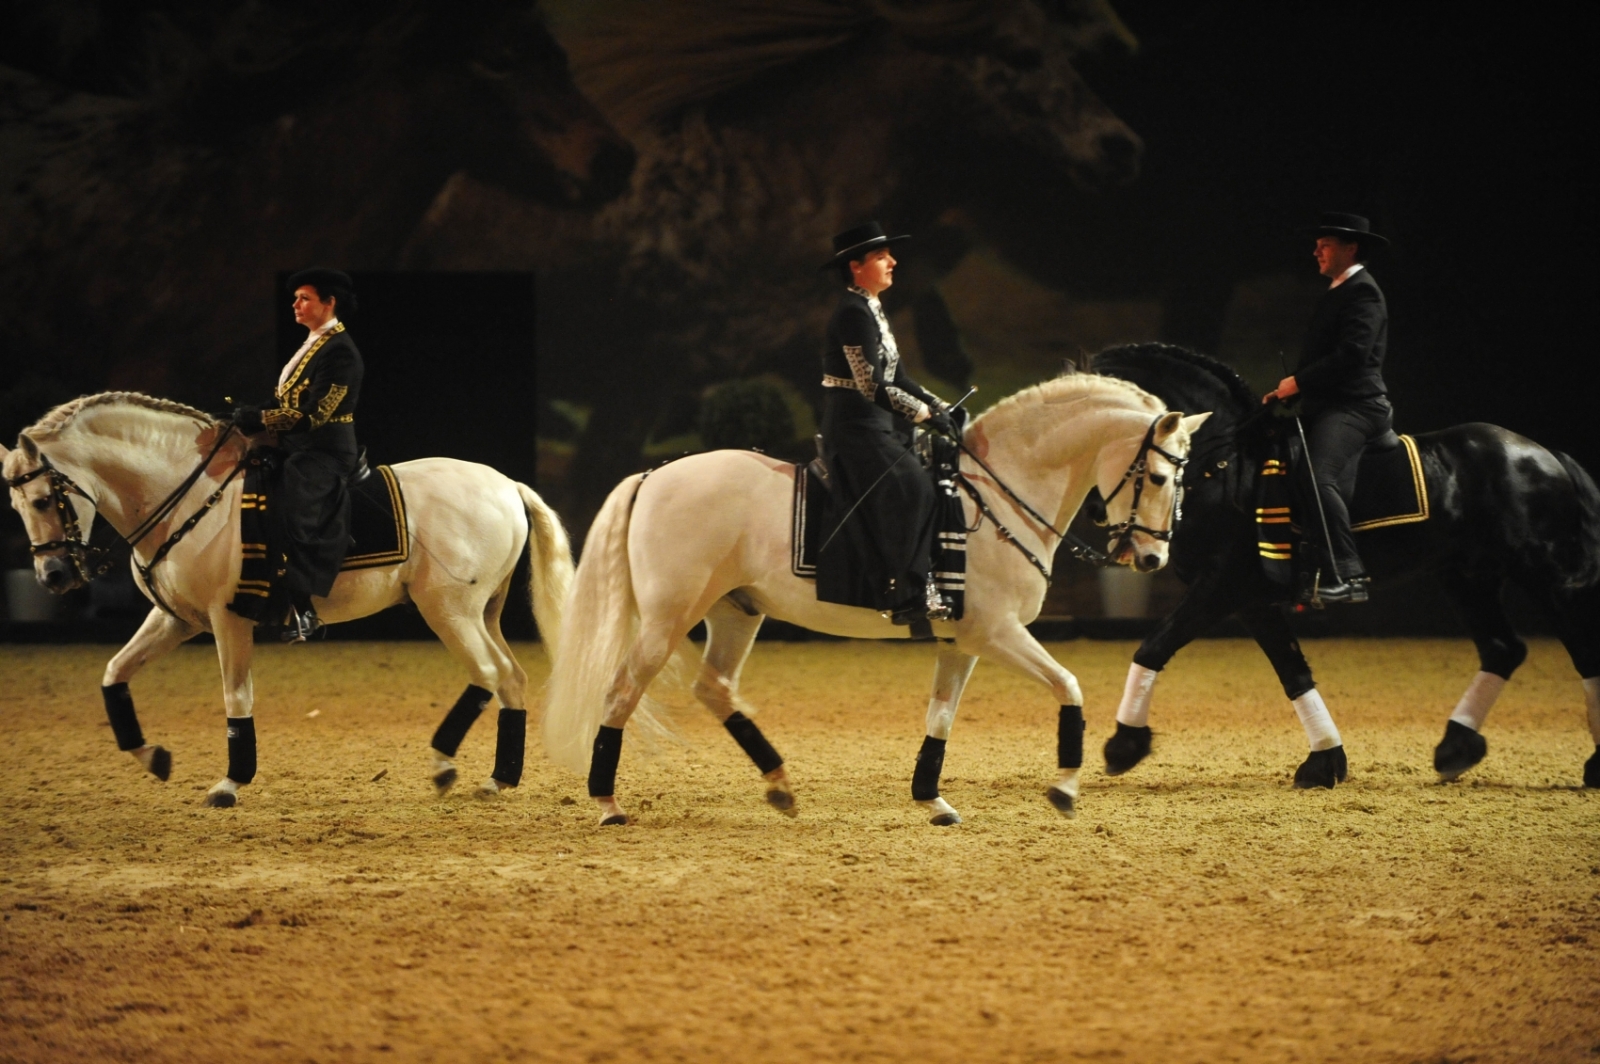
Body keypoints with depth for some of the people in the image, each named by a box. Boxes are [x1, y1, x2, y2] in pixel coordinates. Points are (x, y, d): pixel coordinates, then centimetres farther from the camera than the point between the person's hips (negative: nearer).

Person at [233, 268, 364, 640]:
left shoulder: (339, 351, -13)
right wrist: (252, 415, 1)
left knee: (291, 514, -28)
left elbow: (314, 412, -20)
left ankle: (301, 609, -29)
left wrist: (260, 420, -18)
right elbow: (287, 401, 17)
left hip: (325, 453, -11)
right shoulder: (313, 345, 18)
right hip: (299, 450, 11)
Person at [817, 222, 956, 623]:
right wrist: (925, 414, -14)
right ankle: (908, 592, -28)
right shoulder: (853, 314, -13)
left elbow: (896, 378, 22)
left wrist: (940, 407, 11)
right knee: (910, 486, -26)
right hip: (856, 428, -11)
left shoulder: (872, 311, 18)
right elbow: (873, 387, -19)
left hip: (879, 428, 11)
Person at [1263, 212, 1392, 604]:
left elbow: (1352, 354, -20)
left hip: (1353, 406, -11)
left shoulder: (1362, 291, -8)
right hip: (1326, 406, 11)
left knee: (1320, 479, -28)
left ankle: (1349, 575, -32)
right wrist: (1285, 389, 11)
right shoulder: (1336, 293, 24)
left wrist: (1298, 382, -17)